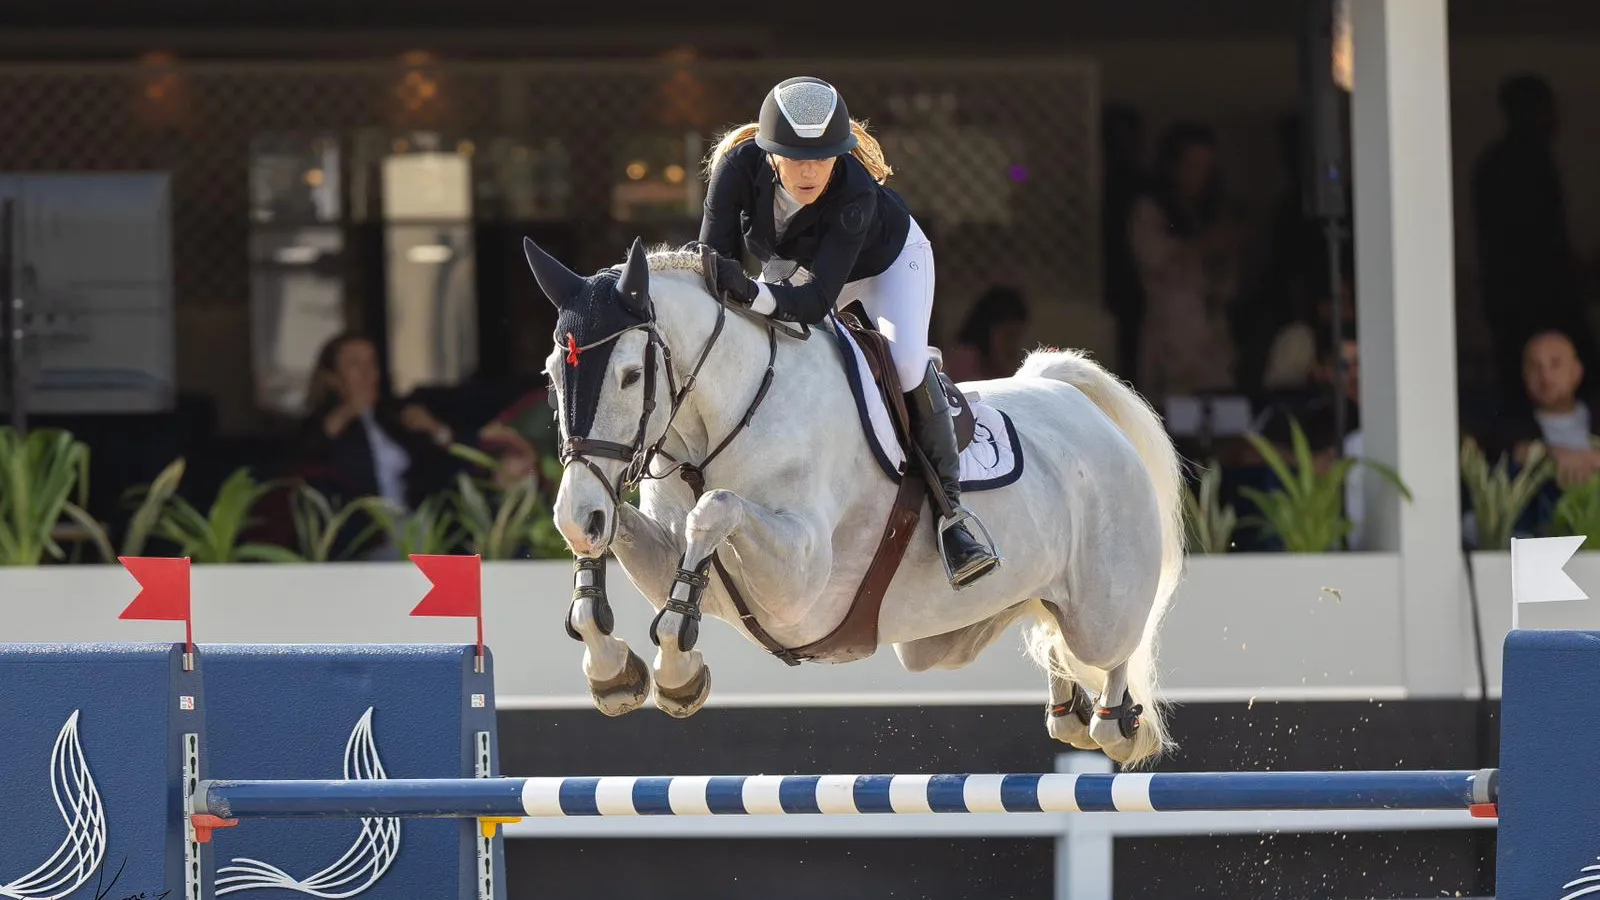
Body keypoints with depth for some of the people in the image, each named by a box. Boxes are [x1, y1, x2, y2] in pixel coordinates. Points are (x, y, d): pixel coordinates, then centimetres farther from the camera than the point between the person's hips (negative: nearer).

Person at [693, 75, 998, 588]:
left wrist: (754, 295, -66)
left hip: (886, 260, -4)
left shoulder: (856, 194, -43)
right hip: (797, 266, 4)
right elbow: (712, 258, -31)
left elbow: (818, 299, -48)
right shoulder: (738, 166, -36)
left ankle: (947, 505, -15)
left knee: (905, 358, -25)